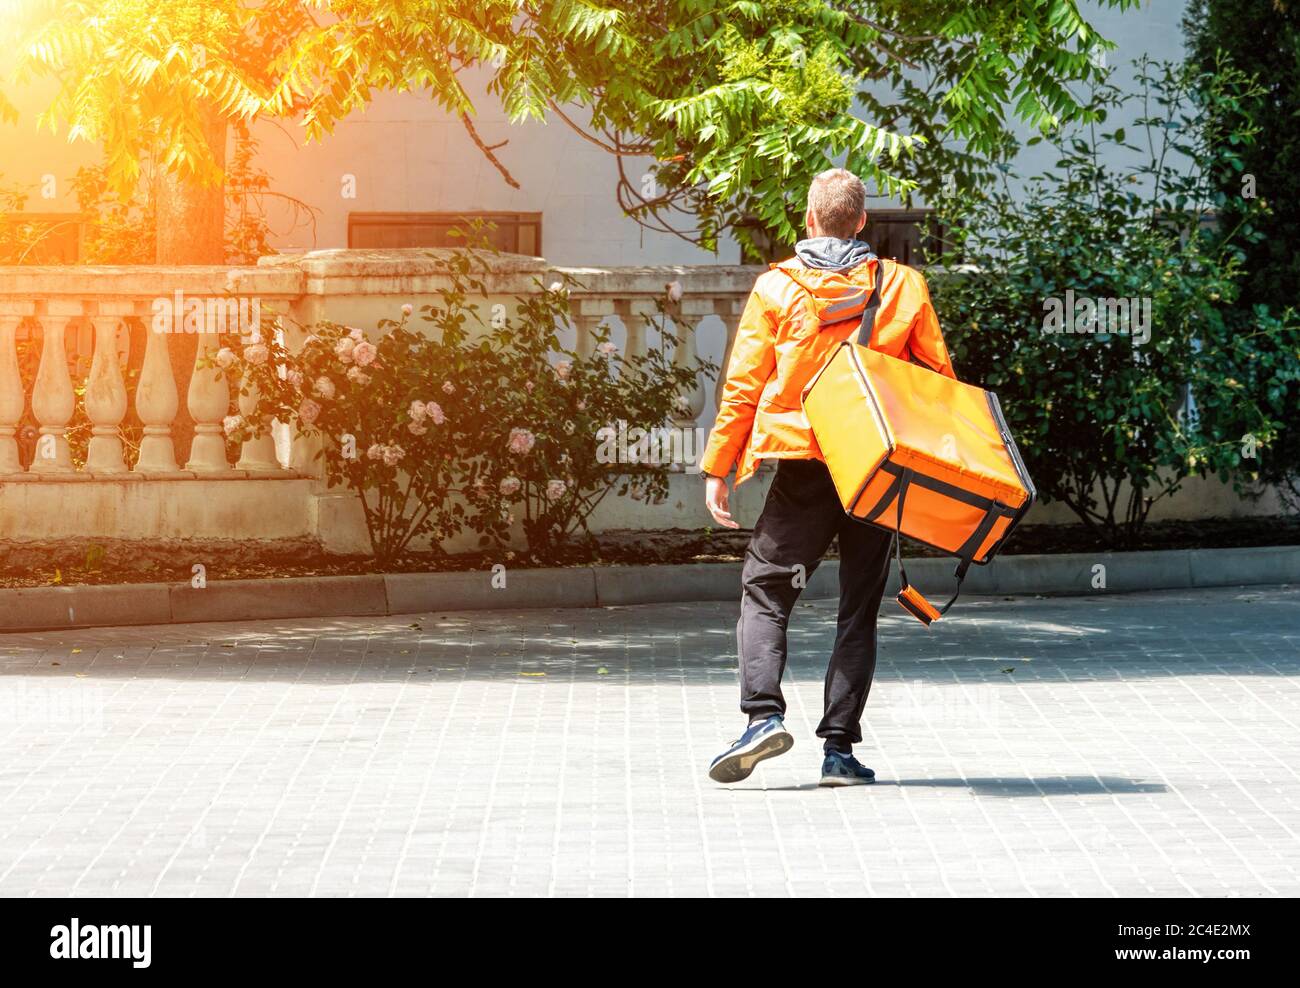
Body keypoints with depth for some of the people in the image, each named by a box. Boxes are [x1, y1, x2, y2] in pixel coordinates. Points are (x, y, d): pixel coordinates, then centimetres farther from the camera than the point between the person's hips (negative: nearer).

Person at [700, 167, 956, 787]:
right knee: (859, 607, 8)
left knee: (765, 591, 7)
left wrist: (716, 469, 5)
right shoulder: (903, 286, 5)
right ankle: (840, 746, 3)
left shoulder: (777, 288, -1)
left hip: (804, 469, -2)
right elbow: (940, 380, 6)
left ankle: (763, 714, -14)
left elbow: (743, 386, -1)